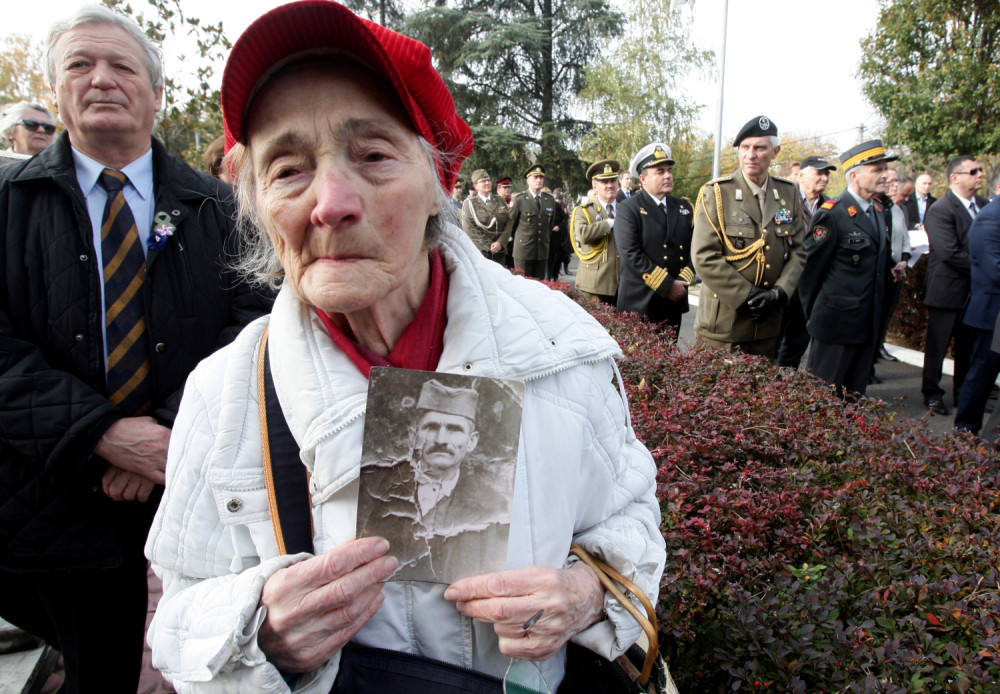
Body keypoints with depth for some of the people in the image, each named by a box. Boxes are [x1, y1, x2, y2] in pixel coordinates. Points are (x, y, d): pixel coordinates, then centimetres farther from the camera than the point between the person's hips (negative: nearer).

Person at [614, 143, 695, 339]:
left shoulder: (684, 208, 13)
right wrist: (667, 285, -15)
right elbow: (631, 254, -15)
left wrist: (683, 280, -8)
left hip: (674, 301, 5)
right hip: (639, 302, -5)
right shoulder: (628, 209, -5)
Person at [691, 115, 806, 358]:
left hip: (768, 322, 4)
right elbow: (704, 258, -14)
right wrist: (747, 297, -17)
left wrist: (780, 292, -10)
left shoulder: (788, 194, 7)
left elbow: (798, 251, 7)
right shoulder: (716, 193, -7)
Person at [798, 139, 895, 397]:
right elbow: (811, 268, -10)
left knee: (854, 395, 15)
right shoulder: (832, 214, -14)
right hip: (836, 324, -8)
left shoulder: (878, 211, 11)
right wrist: (813, 315, -2)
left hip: (868, 325, 8)